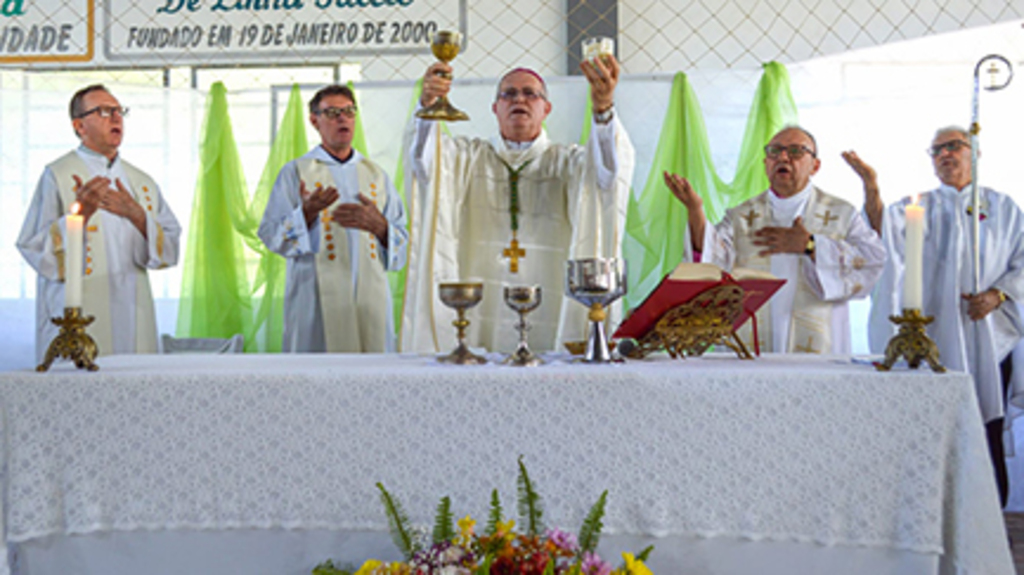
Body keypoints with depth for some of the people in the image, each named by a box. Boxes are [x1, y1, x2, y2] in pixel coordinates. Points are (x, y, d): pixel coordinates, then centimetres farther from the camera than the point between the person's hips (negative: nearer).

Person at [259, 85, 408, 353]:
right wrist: (307, 213, -19)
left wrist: (378, 225, -9)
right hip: (318, 300, -3)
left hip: (370, 297, 3)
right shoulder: (295, 172, 7)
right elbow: (271, 235, -1)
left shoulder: (375, 174, 16)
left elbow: (401, 239, 13)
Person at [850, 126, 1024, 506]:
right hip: (935, 337, 0)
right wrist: (871, 186, -26)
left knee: (986, 431, -1)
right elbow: (885, 229, -10)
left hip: (989, 335, 0)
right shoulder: (920, 207, 11)